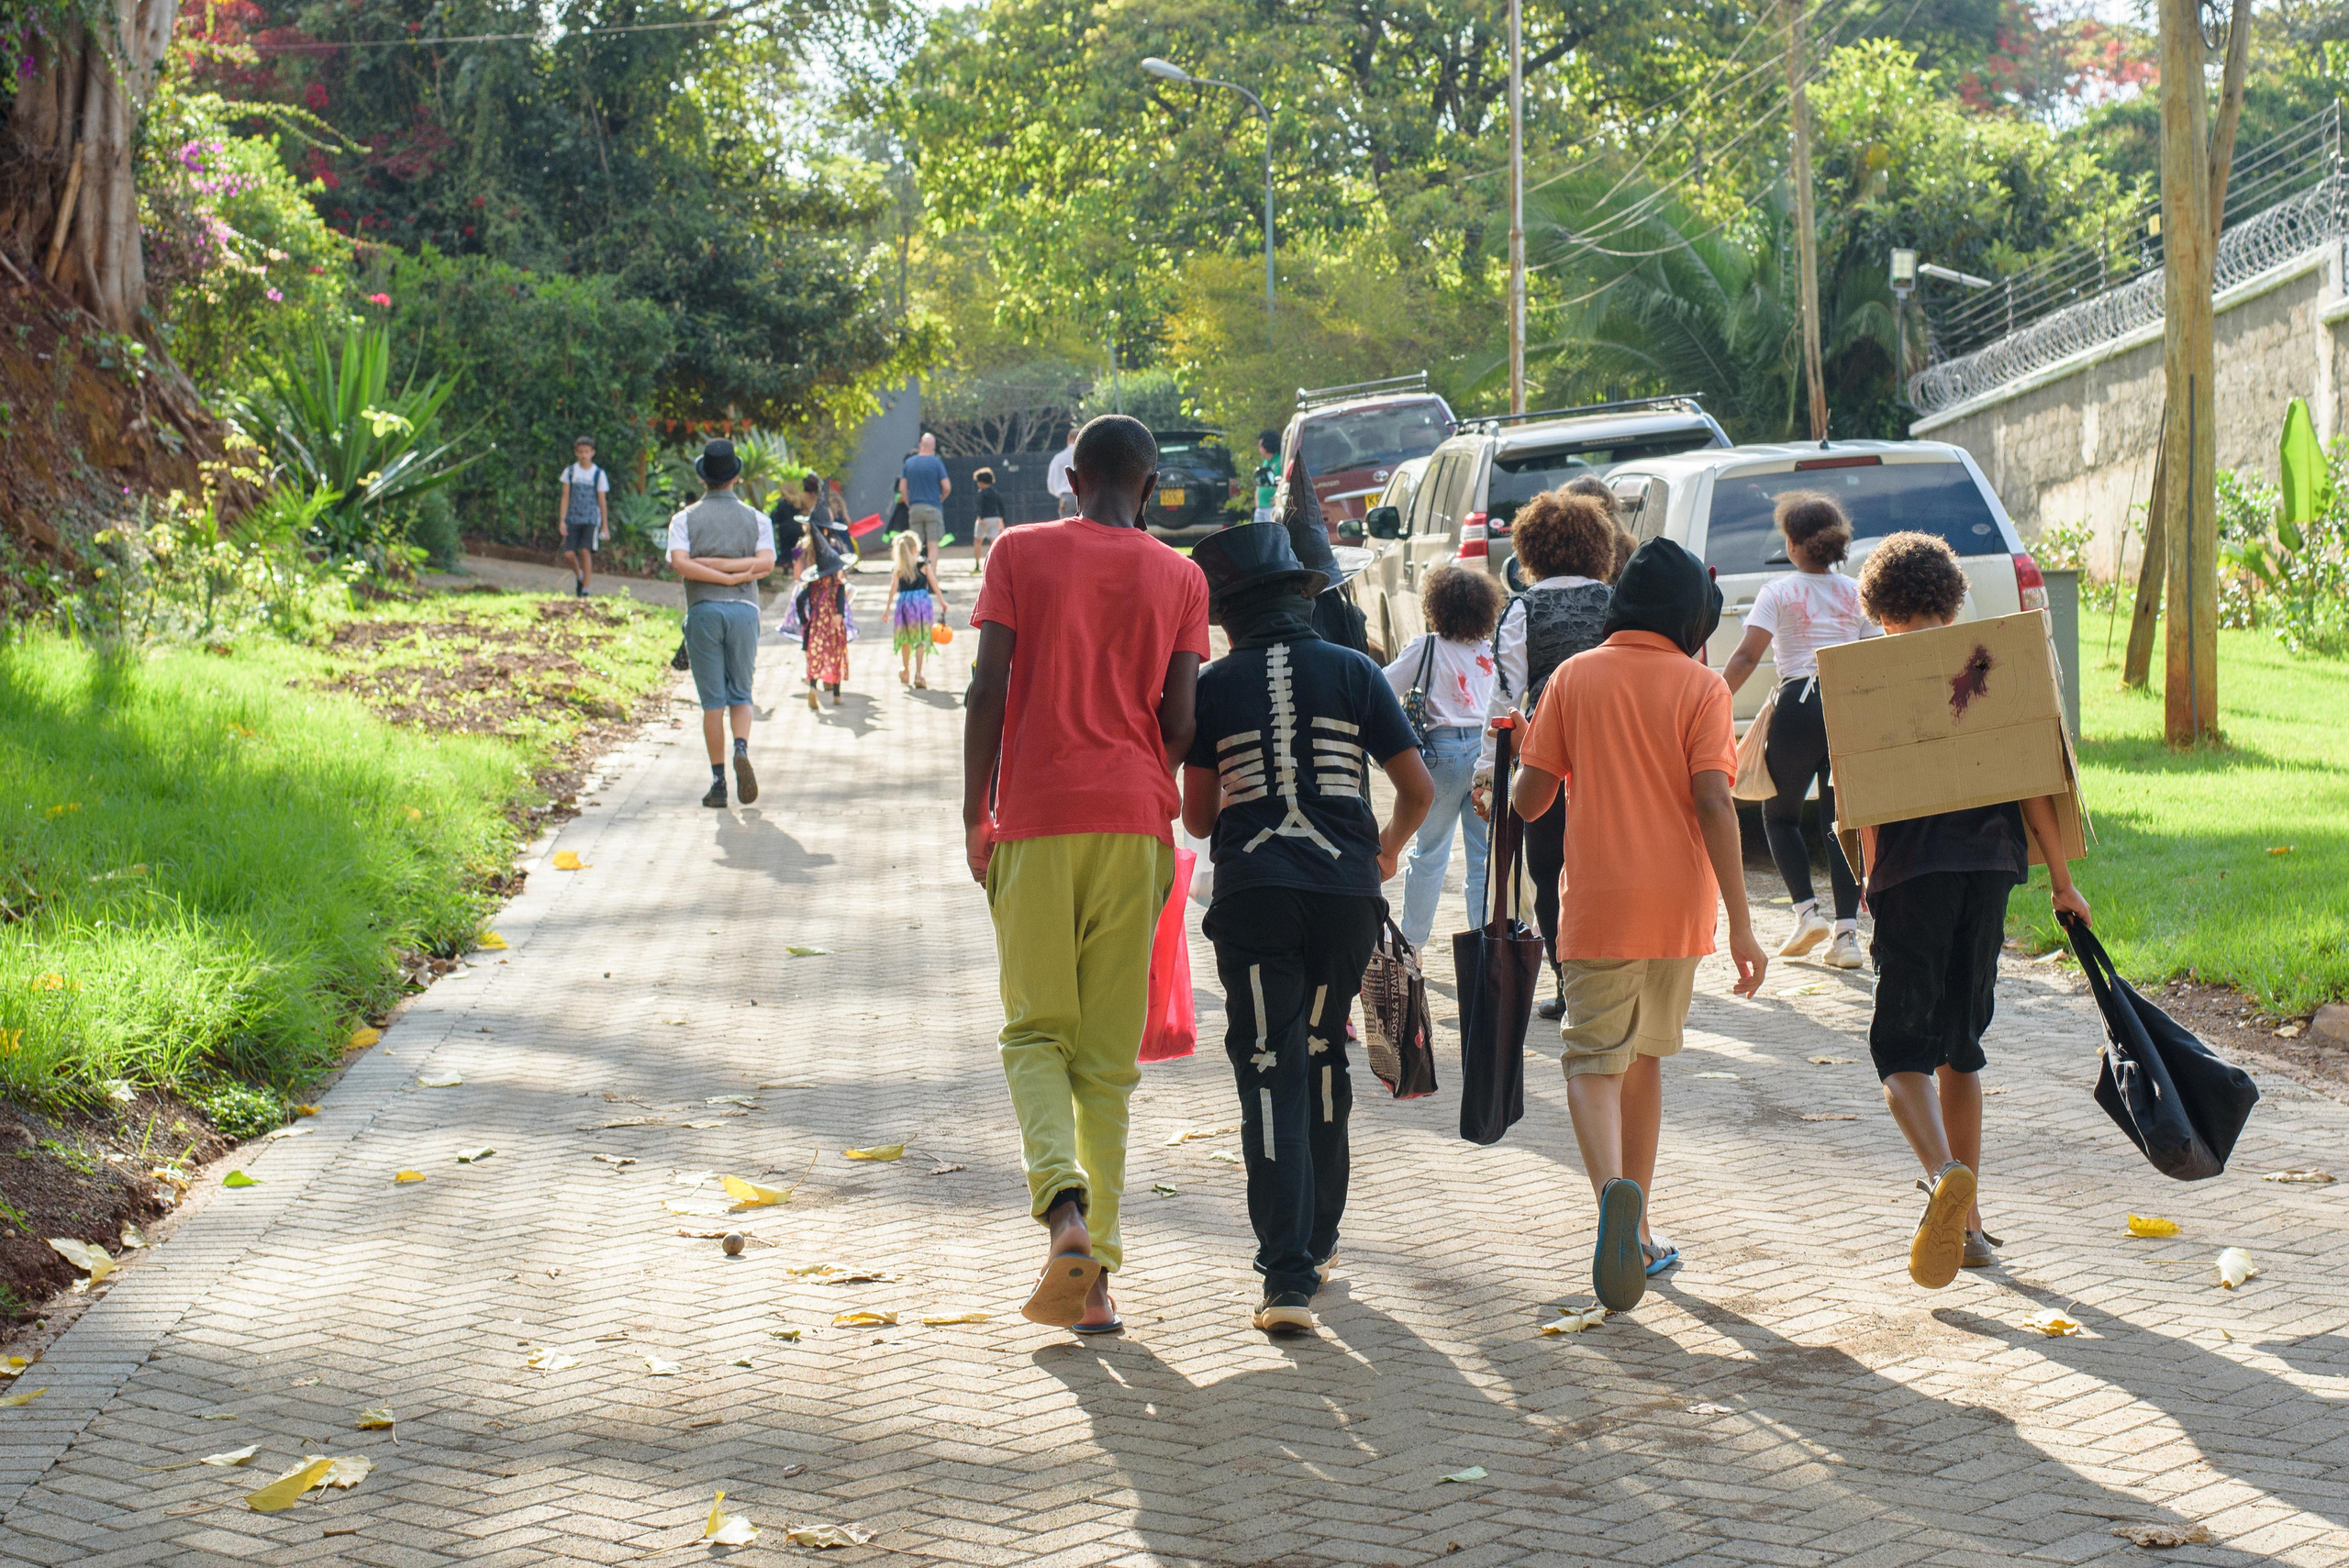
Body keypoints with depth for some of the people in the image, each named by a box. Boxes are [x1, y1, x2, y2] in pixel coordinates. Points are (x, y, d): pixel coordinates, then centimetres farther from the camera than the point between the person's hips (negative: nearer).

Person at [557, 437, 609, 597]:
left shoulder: (599, 474, 3)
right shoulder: (570, 472, 7)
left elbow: (602, 501, 5)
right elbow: (565, 498, 6)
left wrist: (605, 526, 3)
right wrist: (562, 520, -2)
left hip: (591, 519, -2)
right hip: (573, 519, 2)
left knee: (585, 551, -13)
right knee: (569, 553, -4)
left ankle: (586, 591, -9)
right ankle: (579, 576, 27)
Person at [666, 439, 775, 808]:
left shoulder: (685, 518, 4)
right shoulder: (756, 518, 7)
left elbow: (679, 563, -12)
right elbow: (766, 563, -10)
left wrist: (709, 568, -8)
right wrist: (733, 567, -9)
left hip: (702, 610, -1)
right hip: (744, 611, 1)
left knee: (713, 701, 3)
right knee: (740, 695, 11)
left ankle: (718, 781, 0)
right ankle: (741, 751, -17)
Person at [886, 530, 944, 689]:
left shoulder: (898, 568, 0)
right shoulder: (924, 564, -2)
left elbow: (893, 588, -3)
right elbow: (934, 584, 0)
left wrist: (888, 608, 2)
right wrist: (942, 600, 11)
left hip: (904, 602, 2)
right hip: (922, 601, -2)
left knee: (906, 639, 19)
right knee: (921, 640, -1)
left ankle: (905, 671, 34)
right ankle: (918, 674, -12)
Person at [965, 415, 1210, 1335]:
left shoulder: (1020, 553, 3)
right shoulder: (1178, 578, 7)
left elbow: (988, 691, -3)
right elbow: (1180, 721, 1)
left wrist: (976, 815, 4)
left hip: (1036, 819, -1)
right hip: (1135, 819, 1)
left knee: (1036, 1031, 7)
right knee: (1109, 1048, 7)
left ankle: (1063, 1202, -19)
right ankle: (1096, 1269, 5)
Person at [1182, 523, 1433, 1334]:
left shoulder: (1216, 685, 3)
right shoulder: (1352, 671, 6)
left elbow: (1197, 817, 5)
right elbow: (1418, 788, 5)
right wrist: (1387, 846, 25)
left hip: (1252, 895, -2)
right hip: (1346, 890, 2)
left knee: (1271, 1075, -2)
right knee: (1324, 1060, 19)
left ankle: (1289, 1275, -12)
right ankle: (1316, 1242, 30)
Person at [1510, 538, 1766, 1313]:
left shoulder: (1573, 677, 3)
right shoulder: (1700, 687, -1)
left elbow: (1529, 800, 2)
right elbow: (1712, 803, -10)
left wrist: (1518, 754, 26)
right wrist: (1741, 924, -9)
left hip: (1599, 900, -1)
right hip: (1678, 900, 1)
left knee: (1594, 1061, -3)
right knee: (1643, 1058, 18)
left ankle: (1614, 1191, -33)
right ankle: (1636, 1231, 24)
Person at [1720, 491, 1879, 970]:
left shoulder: (1779, 592, 0)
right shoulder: (1856, 594, 10)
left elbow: (1747, 656, -9)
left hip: (1800, 705, -3)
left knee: (1780, 813, 15)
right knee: (1841, 821, 5)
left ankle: (1806, 910, 0)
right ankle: (1847, 933, -5)